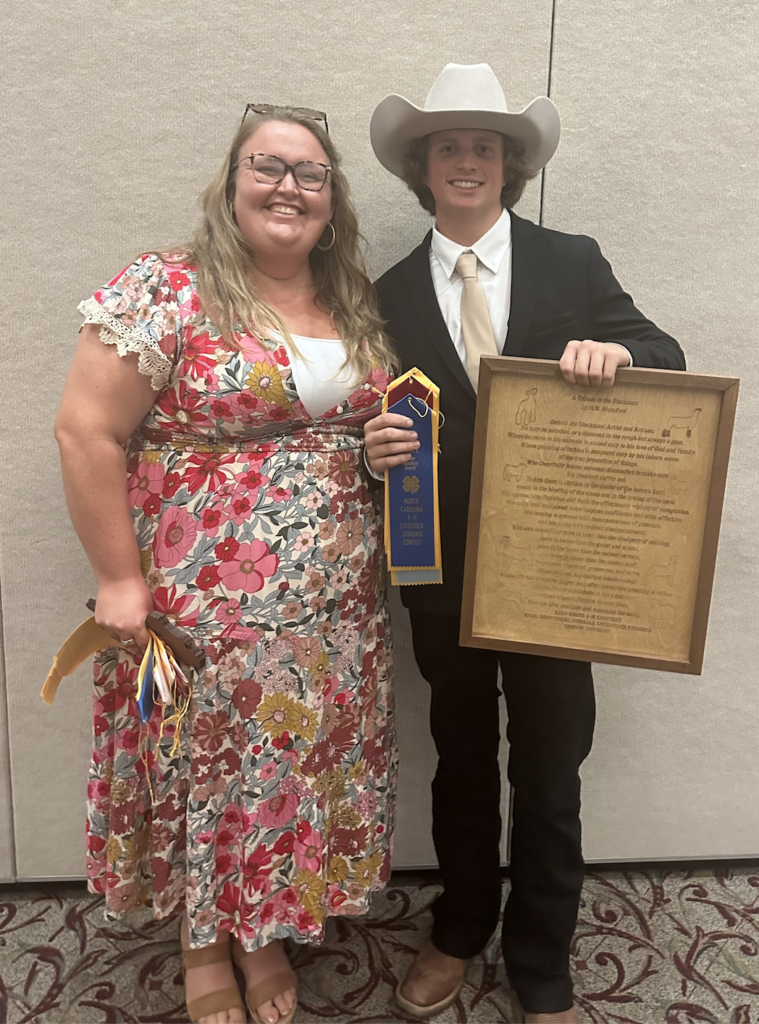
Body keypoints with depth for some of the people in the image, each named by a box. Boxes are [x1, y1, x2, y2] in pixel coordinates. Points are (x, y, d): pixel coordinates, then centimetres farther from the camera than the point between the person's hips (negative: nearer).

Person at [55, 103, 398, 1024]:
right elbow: (87, 433, -12)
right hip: (202, 606, -4)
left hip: (332, 609, 5)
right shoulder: (165, 290, -9)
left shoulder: (356, 305, 8)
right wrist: (120, 581, -13)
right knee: (205, 767, 12)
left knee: (302, 767, 16)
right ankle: (204, 944, 40)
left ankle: (268, 931, 42)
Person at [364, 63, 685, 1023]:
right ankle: (460, 932, 42)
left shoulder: (573, 262, 1)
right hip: (444, 567, 1)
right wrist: (376, 448, -18)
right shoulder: (391, 294, 4)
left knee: (549, 767, 11)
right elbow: (384, 423, 6)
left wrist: (618, 350, -22)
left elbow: (669, 361, 0)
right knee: (461, 757, 18)